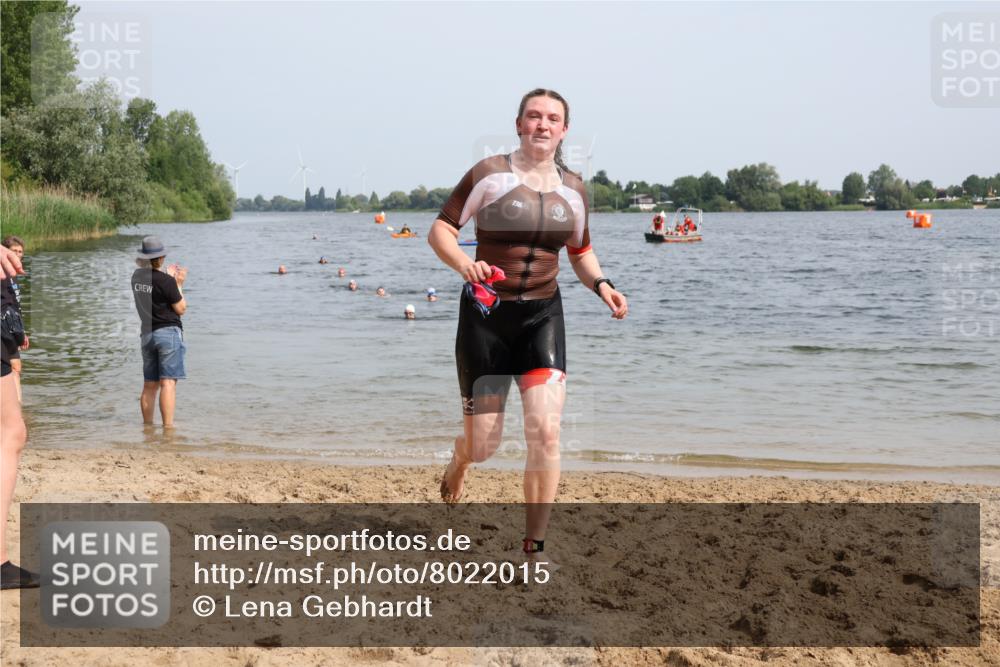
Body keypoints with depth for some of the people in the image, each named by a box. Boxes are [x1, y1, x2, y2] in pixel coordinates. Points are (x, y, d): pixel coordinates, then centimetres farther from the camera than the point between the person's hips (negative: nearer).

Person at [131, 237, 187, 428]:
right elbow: (181, 309, -8)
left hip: (147, 334, 7)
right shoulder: (165, 281, -16)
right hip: (168, 333, -7)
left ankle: (147, 426, 20)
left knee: (149, 385, 14)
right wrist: (179, 284, 3)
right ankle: (168, 427, -13)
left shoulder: (137, 276, 5)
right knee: (168, 382, -9)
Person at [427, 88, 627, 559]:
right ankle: (460, 457, 44)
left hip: (543, 315, 3)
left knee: (545, 429, -15)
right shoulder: (489, 174, -6)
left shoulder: (573, 189, 7)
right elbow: (439, 230, -5)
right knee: (484, 446, 3)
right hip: (486, 314, -3)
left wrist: (600, 284, 1)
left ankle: (534, 548, -3)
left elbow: (580, 252, 21)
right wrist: (463, 263, -26)